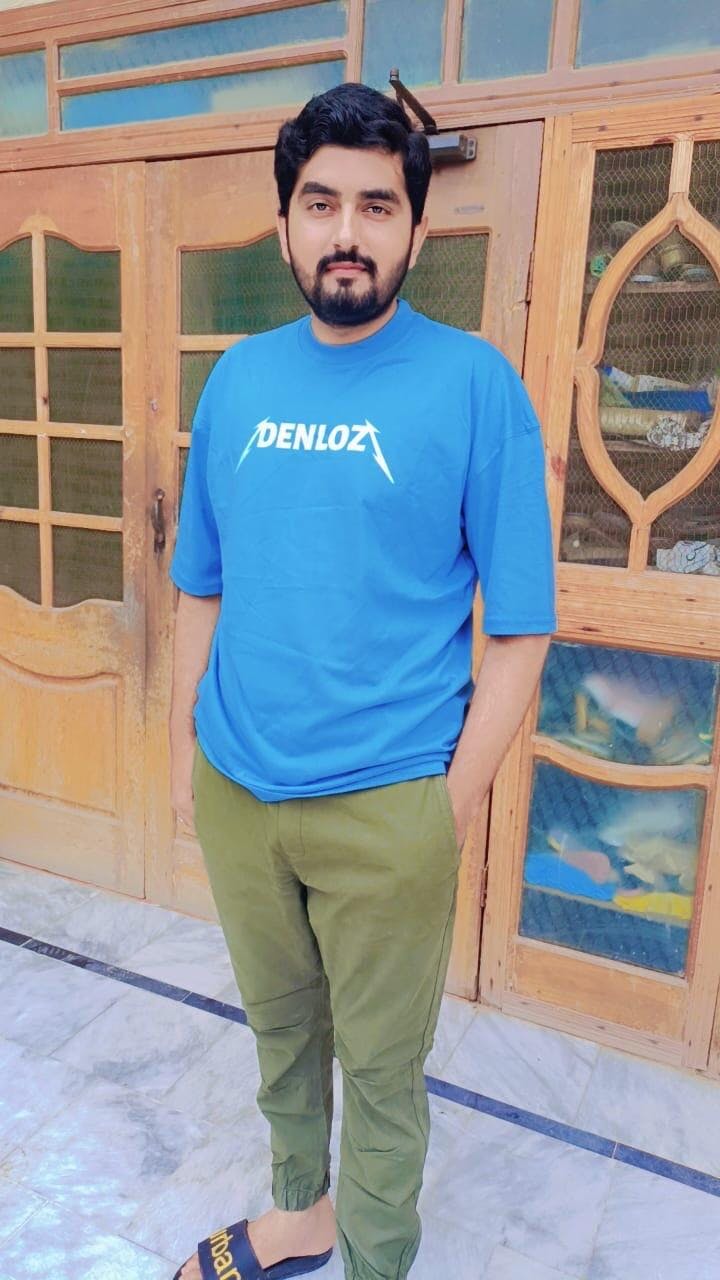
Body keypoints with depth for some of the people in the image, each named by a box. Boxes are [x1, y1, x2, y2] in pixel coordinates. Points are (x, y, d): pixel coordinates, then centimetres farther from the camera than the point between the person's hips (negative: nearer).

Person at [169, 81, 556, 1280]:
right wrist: (185, 753, 9)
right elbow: (203, 590, 10)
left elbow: (520, 628, -8)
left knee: (381, 1067, 15)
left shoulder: (474, 382, -8)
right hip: (234, 790, 5)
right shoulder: (239, 377, 5)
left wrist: (454, 802, -9)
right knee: (279, 1028, 24)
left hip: (385, 808, -4)